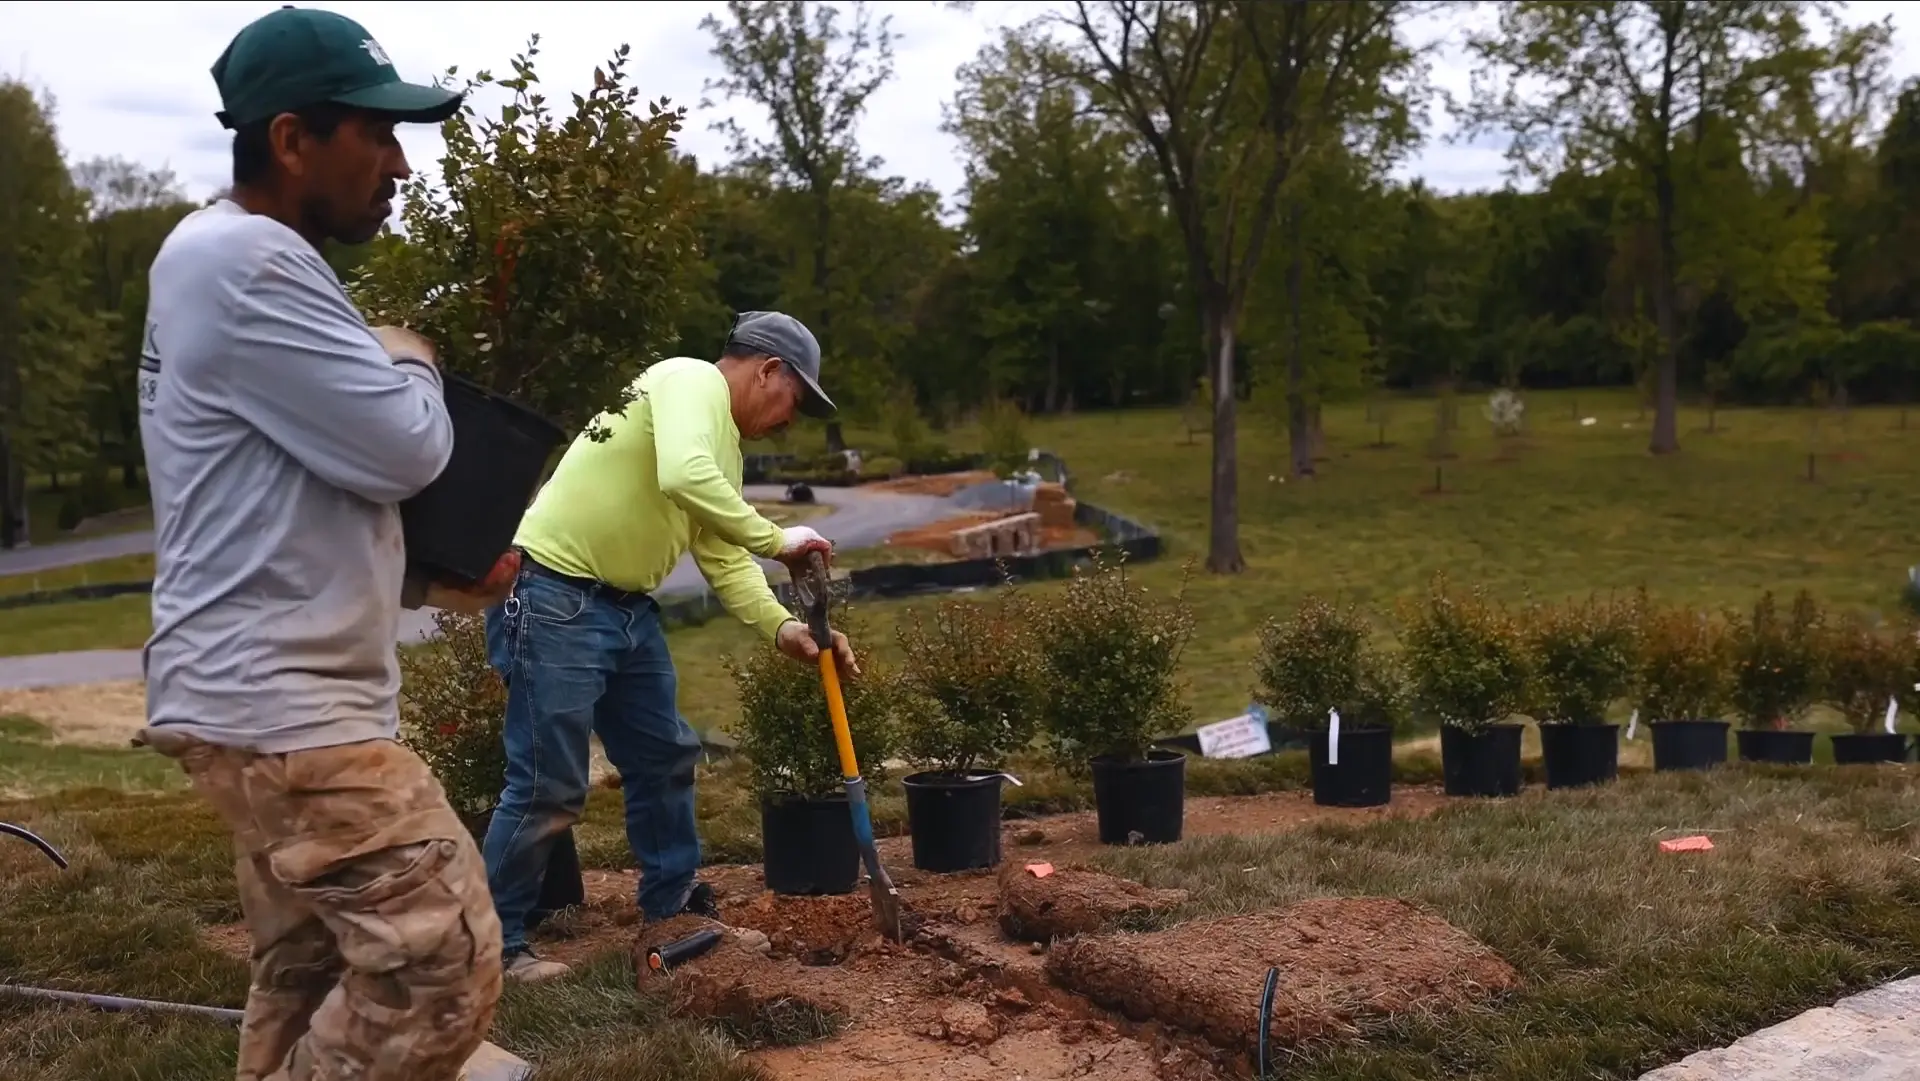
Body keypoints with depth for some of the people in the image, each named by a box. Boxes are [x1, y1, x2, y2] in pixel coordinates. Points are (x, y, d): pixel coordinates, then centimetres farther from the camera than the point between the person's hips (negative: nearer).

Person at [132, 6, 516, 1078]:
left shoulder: (260, 264, 18)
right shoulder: (242, 263, -16)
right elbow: (403, 446, -18)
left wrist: (434, 573, 12)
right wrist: (409, 359, 3)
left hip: (286, 697, 11)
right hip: (276, 704, -11)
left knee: (312, 981, 17)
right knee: (441, 963, -12)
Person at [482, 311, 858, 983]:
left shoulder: (724, 441, 16)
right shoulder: (691, 382, -14)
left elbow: (723, 557, 11)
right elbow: (683, 479, -33)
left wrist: (782, 628, -3)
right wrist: (775, 540, -22)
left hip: (628, 605, 10)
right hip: (556, 599, -10)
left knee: (665, 755, 16)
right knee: (549, 787, -4)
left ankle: (672, 908, 31)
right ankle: (493, 943, 11)